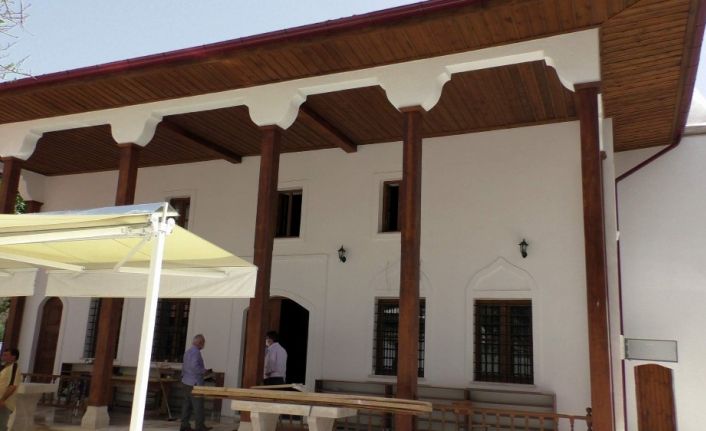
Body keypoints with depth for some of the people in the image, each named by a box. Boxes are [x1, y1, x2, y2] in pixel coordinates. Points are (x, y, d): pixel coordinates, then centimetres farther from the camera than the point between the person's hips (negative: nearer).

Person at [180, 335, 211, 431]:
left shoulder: (187, 351, 15)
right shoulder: (196, 352, -16)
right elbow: (194, 366, -26)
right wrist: (204, 370, -13)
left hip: (186, 383, 10)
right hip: (194, 383, -10)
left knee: (187, 404, 11)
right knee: (198, 405, -2)